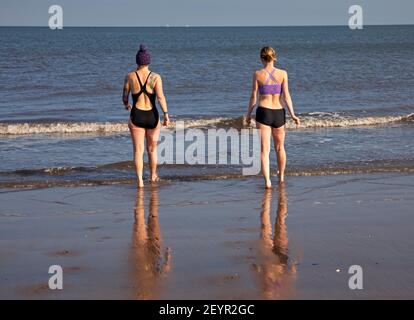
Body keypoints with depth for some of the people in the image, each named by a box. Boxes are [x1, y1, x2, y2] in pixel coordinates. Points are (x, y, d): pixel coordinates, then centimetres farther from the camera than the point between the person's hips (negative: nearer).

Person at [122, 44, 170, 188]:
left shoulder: (130, 76, -3)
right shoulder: (155, 77, -6)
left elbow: (125, 97, 4)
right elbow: (160, 97, -15)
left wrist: (126, 105, 26)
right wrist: (166, 114, -13)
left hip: (136, 117, -1)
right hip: (152, 116, 1)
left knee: (138, 150, 2)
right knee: (152, 149, 20)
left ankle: (140, 180, -10)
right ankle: (153, 176, 35)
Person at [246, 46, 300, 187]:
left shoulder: (258, 74, -4)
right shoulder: (282, 74, -1)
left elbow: (253, 98, 0)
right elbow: (286, 96, -5)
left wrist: (248, 114, 12)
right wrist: (293, 115, 0)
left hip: (263, 112, -2)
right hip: (279, 112, 2)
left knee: (265, 149, -3)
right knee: (280, 147, 21)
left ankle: (267, 180, -17)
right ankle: (281, 177, 36)